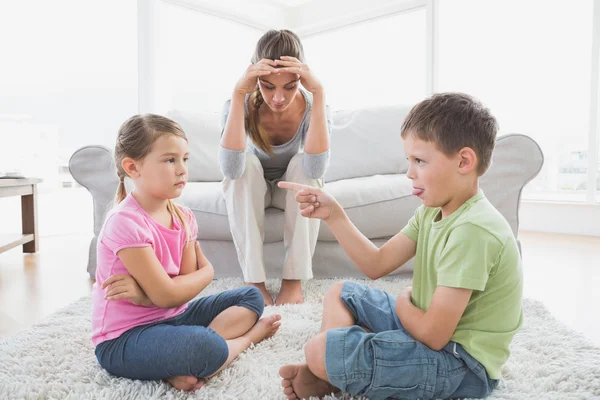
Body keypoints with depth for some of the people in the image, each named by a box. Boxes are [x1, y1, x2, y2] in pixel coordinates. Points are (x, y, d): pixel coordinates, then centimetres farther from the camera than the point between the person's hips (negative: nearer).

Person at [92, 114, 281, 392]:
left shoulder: (183, 217, 1)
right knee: (202, 346, -37)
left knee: (251, 297, 6)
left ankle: (183, 365, -15)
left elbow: (187, 284, -5)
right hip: (124, 339, -8)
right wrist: (204, 273, -6)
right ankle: (246, 337, 0)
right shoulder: (125, 222, -22)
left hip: (172, 317, 8)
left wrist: (144, 294, -22)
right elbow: (167, 296, -21)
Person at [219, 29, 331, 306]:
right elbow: (231, 169, -41)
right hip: (252, 190, 0)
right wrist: (238, 94, -45)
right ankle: (254, 281, -28)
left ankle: (294, 279, -25)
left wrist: (318, 93, -44)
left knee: (303, 163, -32)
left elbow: (316, 169, -41)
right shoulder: (242, 104, -24)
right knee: (245, 164, -32)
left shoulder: (311, 104, -23)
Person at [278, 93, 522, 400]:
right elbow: (377, 264, 2)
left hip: (460, 363, -10)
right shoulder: (433, 210, 2)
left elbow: (433, 335, -28)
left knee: (320, 350, -23)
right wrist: (333, 214, -6)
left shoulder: (472, 230, -29)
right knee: (341, 294, 19)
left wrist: (403, 302, -6)